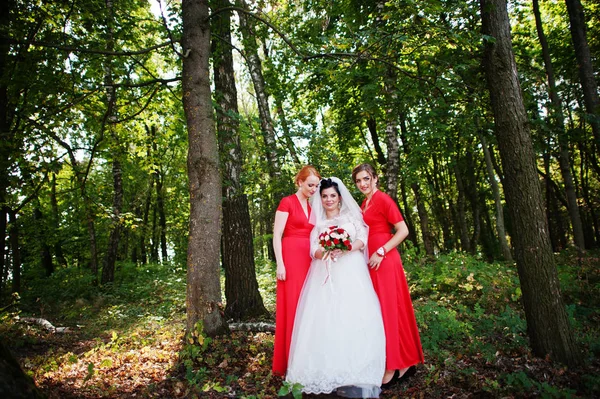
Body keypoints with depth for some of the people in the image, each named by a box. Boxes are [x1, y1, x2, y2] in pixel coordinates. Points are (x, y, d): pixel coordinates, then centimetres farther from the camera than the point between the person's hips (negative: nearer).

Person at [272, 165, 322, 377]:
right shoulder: (287, 203, -3)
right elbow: (276, 235, -8)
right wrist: (280, 264, -15)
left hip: (311, 260, 6)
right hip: (292, 258, -6)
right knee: (292, 306, -2)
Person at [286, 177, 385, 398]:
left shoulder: (351, 216, 12)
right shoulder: (318, 222, 17)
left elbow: (363, 239, 1)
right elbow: (313, 250, 7)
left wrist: (345, 249, -18)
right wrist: (326, 253, -16)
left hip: (351, 273, -2)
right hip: (325, 275, 2)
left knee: (352, 316, -10)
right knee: (325, 318, -7)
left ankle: (352, 372, -5)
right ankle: (329, 371, -1)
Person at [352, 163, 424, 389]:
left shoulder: (383, 199, -9)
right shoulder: (364, 205, 15)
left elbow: (403, 230, -15)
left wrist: (381, 252, -18)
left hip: (384, 261, -9)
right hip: (370, 262, 9)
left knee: (388, 310, -2)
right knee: (377, 311, 11)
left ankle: (393, 368, 10)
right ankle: (398, 363, 23)